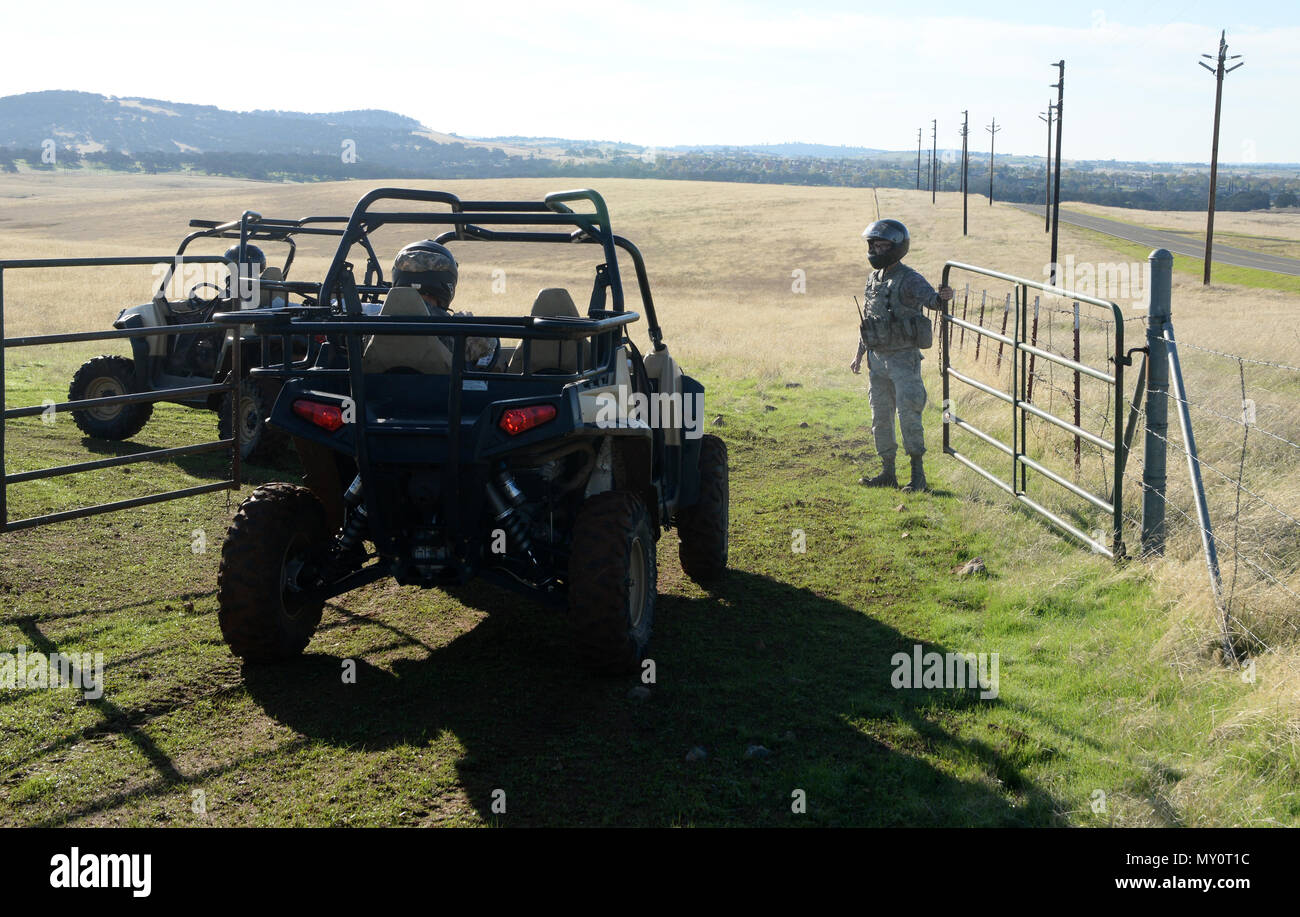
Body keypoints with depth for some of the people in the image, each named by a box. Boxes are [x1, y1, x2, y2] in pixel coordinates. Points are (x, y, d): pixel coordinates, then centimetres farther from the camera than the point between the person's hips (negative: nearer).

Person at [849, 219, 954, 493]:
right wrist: (859, 355, 20)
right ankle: (888, 472, 19)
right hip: (877, 359, 8)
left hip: (904, 359, -8)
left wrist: (942, 296, -52)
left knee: (908, 414, -10)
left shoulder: (909, 280, -11)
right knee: (880, 417, 10)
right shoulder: (873, 278, 12)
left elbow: (930, 299, -29)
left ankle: (918, 473, -2)